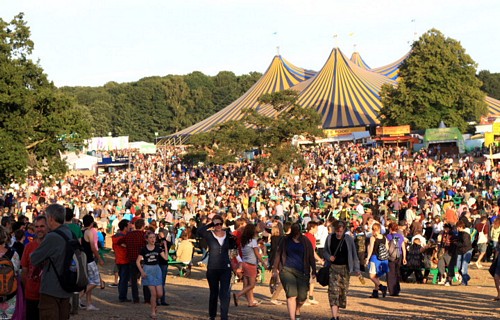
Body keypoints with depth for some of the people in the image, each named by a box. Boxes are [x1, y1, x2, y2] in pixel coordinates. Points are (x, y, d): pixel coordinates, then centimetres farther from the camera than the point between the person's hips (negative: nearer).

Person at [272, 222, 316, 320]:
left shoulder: (305, 241, 4)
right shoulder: (286, 240, 4)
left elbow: (311, 257, 8)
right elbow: (278, 254, 12)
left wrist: (314, 271, 7)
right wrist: (275, 269, 11)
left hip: (302, 272, 1)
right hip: (287, 270, -1)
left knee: (302, 296, 5)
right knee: (291, 294, -14)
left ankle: (297, 310, 38)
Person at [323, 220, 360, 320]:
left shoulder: (349, 239, -4)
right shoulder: (330, 238, -1)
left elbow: (354, 255, 2)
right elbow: (325, 252, 11)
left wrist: (356, 269, -1)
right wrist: (329, 257, -10)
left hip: (345, 268, 1)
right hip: (333, 267, -1)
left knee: (343, 291, 7)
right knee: (333, 290, -13)